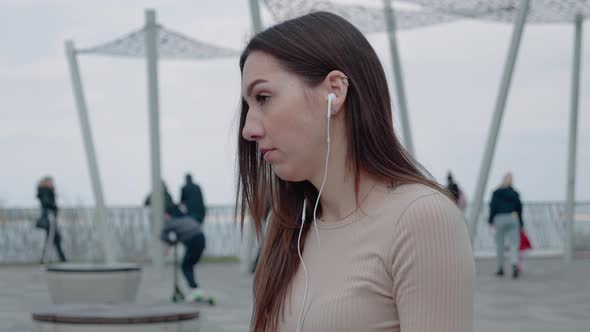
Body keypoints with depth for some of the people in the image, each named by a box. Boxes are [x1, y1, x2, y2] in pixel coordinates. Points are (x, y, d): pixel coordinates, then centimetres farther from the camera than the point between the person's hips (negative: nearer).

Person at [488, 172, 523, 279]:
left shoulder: (496, 193, 0)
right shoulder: (515, 193, 4)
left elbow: (493, 207, -4)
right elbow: (519, 208, 5)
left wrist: (491, 220, 4)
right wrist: (520, 223, 12)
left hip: (500, 219, -1)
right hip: (513, 218, 1)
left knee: (499, 245, 8)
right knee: (513, 245, -1)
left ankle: (500, 268, 13)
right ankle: (514, 264, -23)